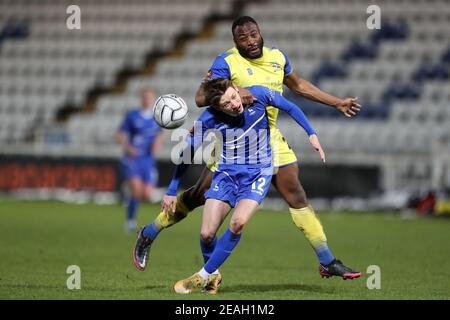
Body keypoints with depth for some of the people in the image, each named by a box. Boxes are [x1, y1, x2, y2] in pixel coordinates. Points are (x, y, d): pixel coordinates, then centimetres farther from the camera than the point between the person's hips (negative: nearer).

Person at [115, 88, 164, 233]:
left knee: (147, 195, -5)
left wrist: (157, 143, 0)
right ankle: (130, 220, 1)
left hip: (148, 160, 4)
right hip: (132, 160, -4)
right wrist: (127, 147, -18)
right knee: (137, 191, -20)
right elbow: (119, 135, 0)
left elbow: (159, 135, 23)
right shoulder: (132, 116, -3)